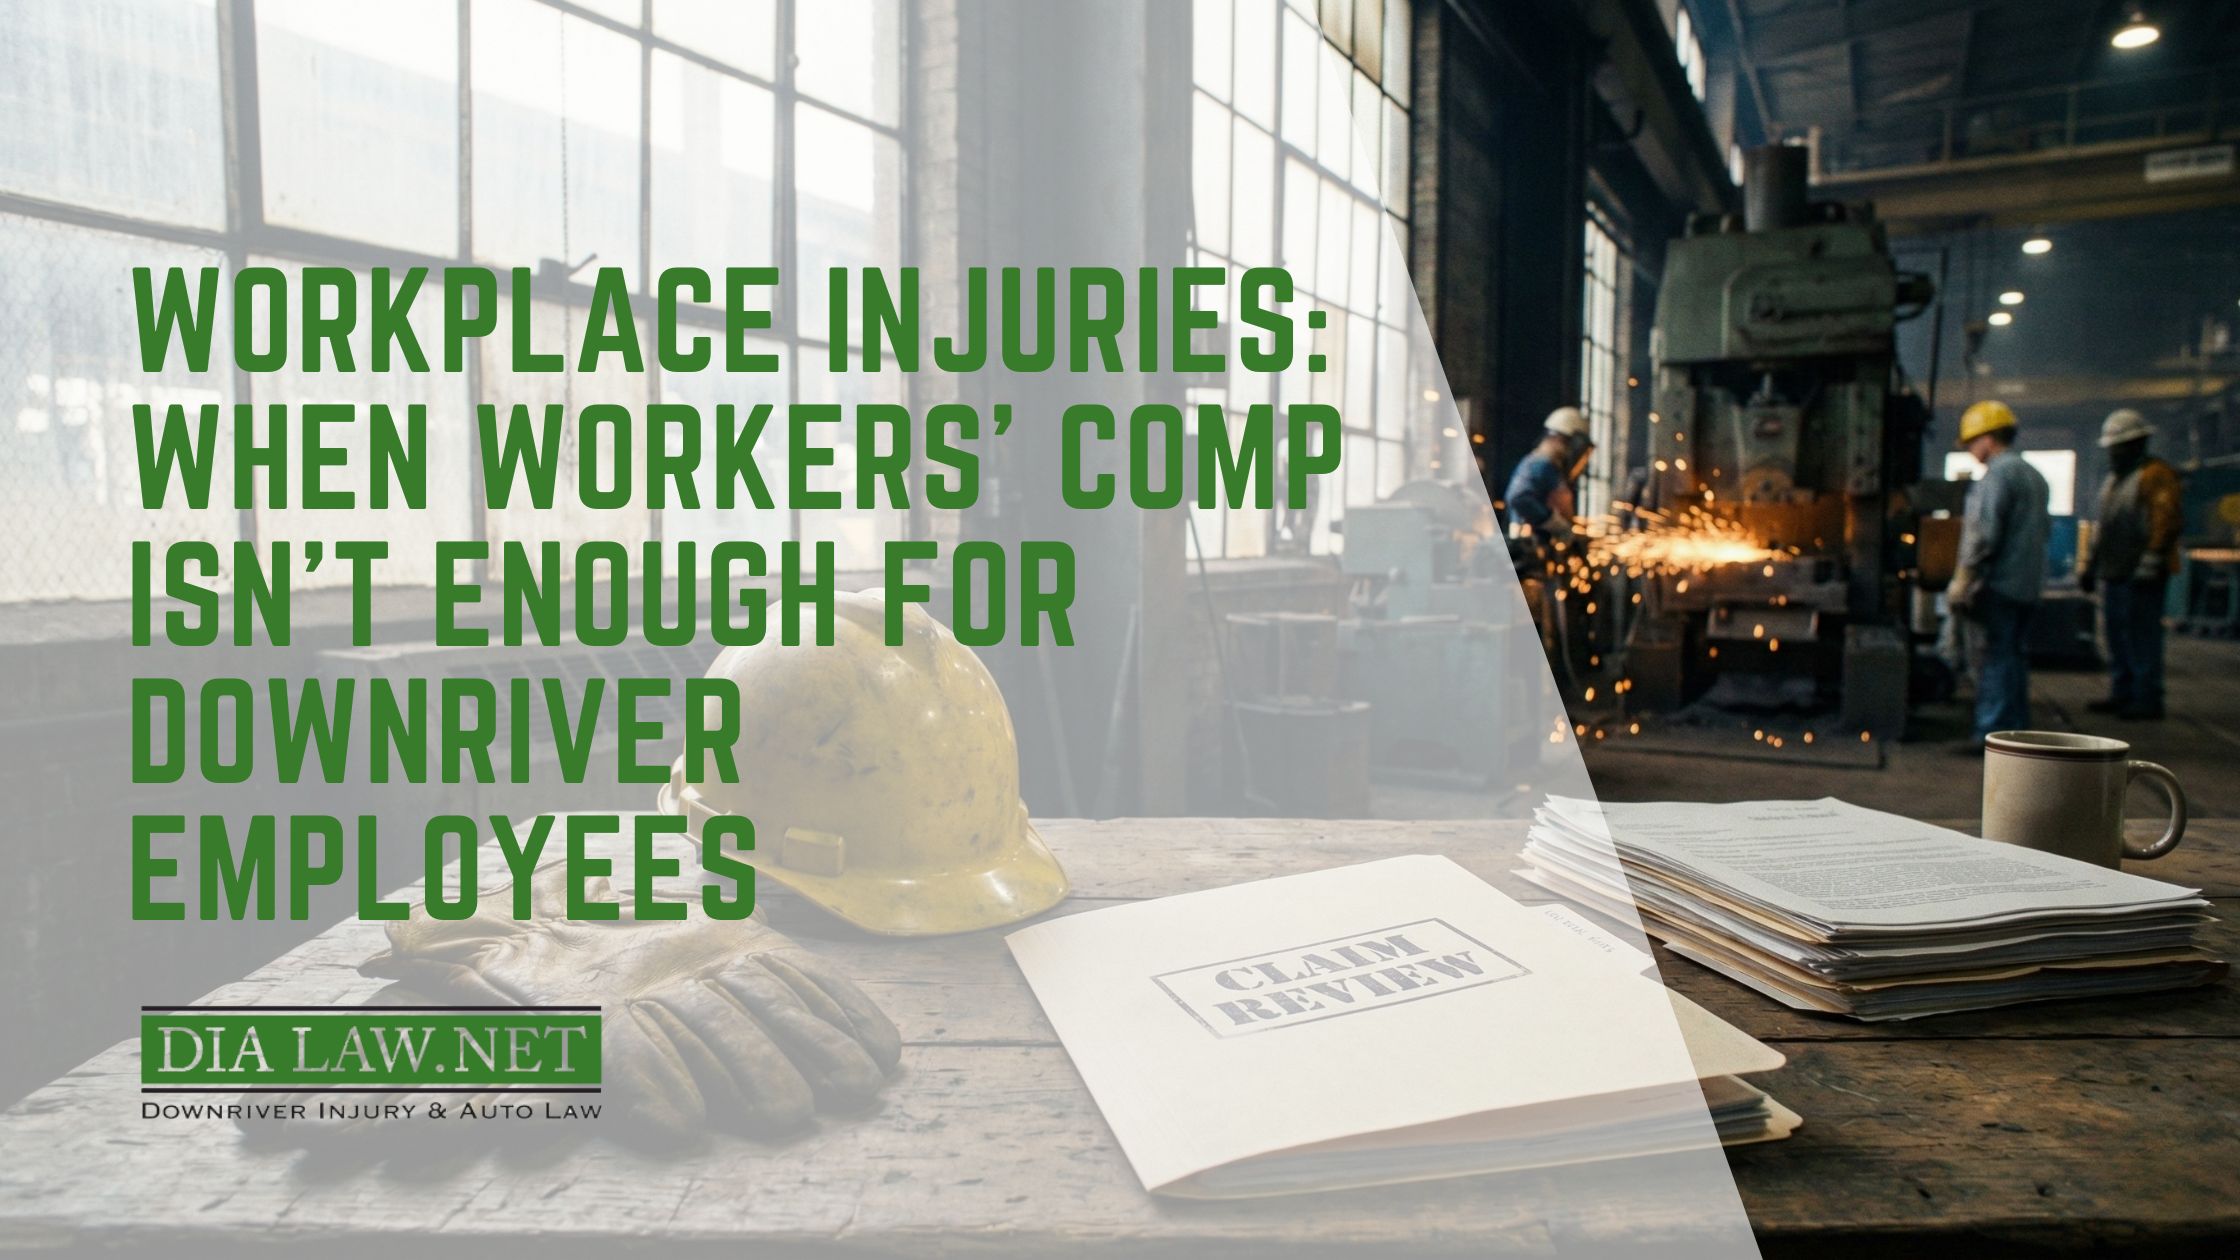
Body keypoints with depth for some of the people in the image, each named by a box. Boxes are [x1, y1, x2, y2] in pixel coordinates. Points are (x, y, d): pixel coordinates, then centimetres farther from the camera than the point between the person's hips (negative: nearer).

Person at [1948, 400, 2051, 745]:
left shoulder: (1997, 474, -12)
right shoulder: (2033, 475, 17)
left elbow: (1983, 535, -18)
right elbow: (2045, 527, 24)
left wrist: (1962, 581, -15)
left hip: (1998, 583, -9)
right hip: (2028, 585, 9)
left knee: (1994, 658, -7)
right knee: (2015, 657, 14)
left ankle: (1994, 733, -6)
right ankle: (2016, 729, 19)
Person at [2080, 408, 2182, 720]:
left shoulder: (2156, 475, -8)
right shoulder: (2114, 480, 21)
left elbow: (2168, 521, -17)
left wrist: (2151, 562, -23)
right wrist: (2091, 565, 24)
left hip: (2140, 575, -9)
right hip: (2114, 573, 9)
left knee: (2141, 636, -8)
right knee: (2116, 635, 12)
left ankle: (2147, 700, -5)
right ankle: (2121, 694, 19)